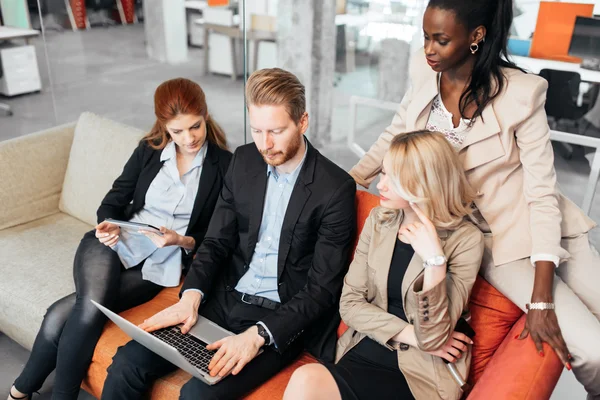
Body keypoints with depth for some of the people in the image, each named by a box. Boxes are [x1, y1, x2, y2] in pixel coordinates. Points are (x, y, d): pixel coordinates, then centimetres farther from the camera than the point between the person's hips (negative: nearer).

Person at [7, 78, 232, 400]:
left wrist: (182, 240, -18)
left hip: (160, 264, -2)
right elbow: (114, 201, 9)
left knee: (61, 315, -20)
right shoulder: (149, 150, 5)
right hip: (116, 244, 2)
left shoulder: (224, 166, -3)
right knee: (91, 304, -27)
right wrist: (106, 226, -12)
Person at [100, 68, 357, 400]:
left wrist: (258, 335, -24)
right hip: (224, 298, 5)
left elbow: (322, 290, -14)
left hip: (281, 316, -5)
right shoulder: (244, 160, 2)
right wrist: (191, 295, -11)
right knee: (127, 364, -9)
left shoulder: (336, 188, -15)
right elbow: (216, 241, 6)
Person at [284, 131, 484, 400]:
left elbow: (431, 338, -13)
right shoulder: (378, 219, 5)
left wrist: (434, 260, -23)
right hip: (363, 355, 4)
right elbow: (349, 304, 2)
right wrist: (412, 335, -8)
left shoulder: (465, 240, -9)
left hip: (418, 374, -4)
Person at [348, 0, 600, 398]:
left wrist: (542, 301, -21)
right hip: (495, 241, 0)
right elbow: (394, 139, 8)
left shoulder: (520, 92, -17)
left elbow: (542, 193, -18)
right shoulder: (425, 74, -8)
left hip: (544, 227, 0)